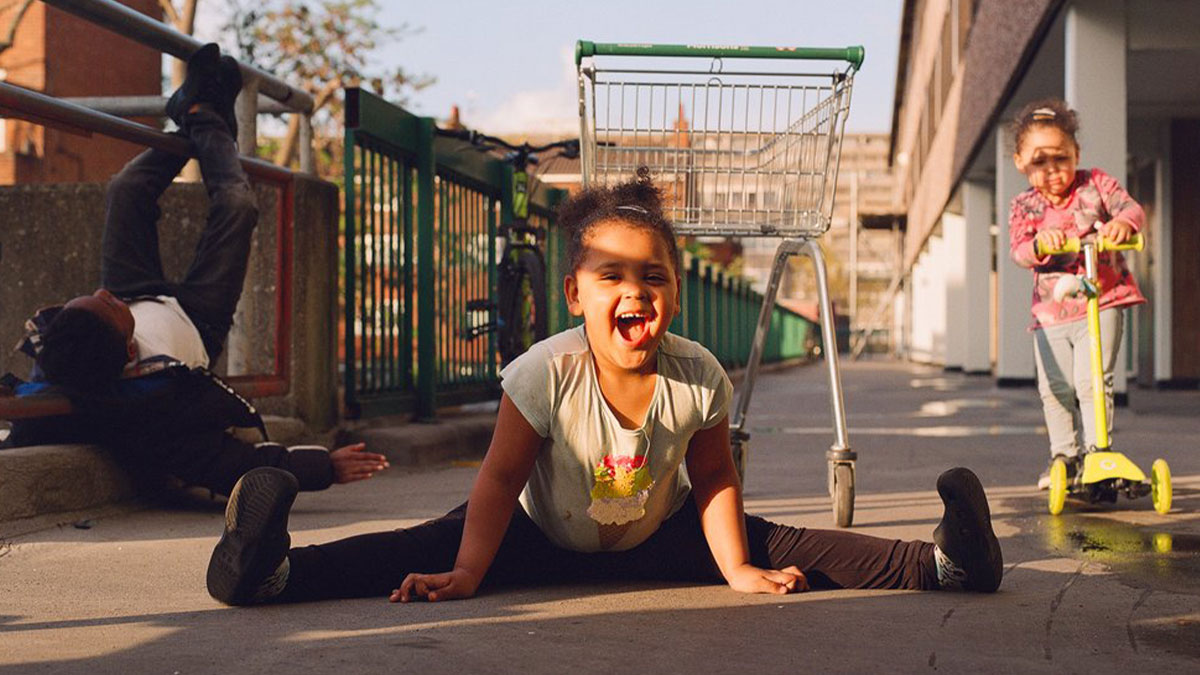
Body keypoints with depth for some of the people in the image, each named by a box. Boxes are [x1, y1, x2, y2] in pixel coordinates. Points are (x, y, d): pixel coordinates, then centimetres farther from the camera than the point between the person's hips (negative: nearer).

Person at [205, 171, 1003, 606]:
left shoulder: (698, 377, -21)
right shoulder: (547, 372, -28)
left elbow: (714, 479, -8)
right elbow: (501, 479, -21)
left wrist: (736, 570, -14)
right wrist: (465, 577, -26)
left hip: (660, 534, 3)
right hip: (546, 534, -3)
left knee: (771, 546, -13)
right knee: (441, 543, -26)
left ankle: (939, 562, -14)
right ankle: (279, 570, -39)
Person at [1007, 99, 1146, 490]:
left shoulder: (1094, 185, 3)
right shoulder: (1024, 206, 4)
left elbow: (1132, 208, -9)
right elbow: (1019, 252, -9)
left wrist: (1123, 222, -33)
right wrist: (1039, 244, -33)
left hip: (1101, 301, -2)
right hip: (1052, 311, 3)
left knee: (1092, 382, -13)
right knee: (1055, 389, 3)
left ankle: (1093, 451, -5)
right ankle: (1063, 454, 19)